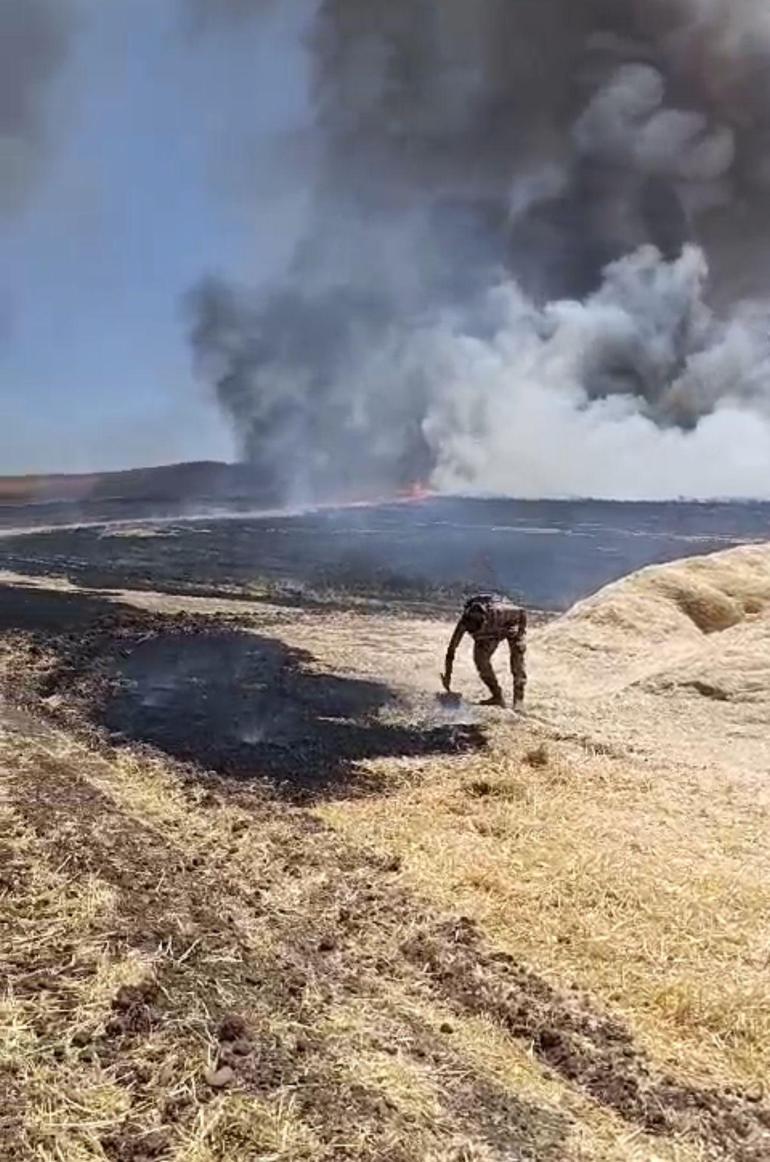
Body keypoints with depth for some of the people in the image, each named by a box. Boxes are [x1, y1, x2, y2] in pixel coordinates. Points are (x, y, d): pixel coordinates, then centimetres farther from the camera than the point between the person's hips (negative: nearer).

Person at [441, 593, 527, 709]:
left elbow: (522, 612, -25)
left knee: (517, 660, -17)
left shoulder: (498, 611, -45)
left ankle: (518, 700, -9)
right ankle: (497, 697, 1)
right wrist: (447, 676, -26)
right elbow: (452, 648, -28)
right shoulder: (465, 622, -36)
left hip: (511, 626, -3)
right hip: (490, 633, 3)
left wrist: (521, 633, -20)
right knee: (480, 659, -11)